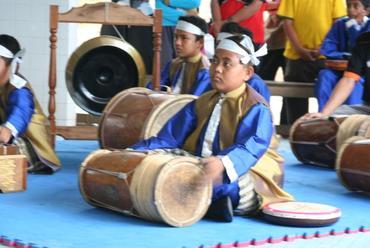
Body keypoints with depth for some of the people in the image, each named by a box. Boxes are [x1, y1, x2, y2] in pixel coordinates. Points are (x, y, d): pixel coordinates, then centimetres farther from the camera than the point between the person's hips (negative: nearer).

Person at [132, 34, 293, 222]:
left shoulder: (255, 108, -7)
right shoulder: (201, 103, 15)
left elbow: (250, 148, -24)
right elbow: (169, 138, 11)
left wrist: (223, 163, -46)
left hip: (237, 173, -8)